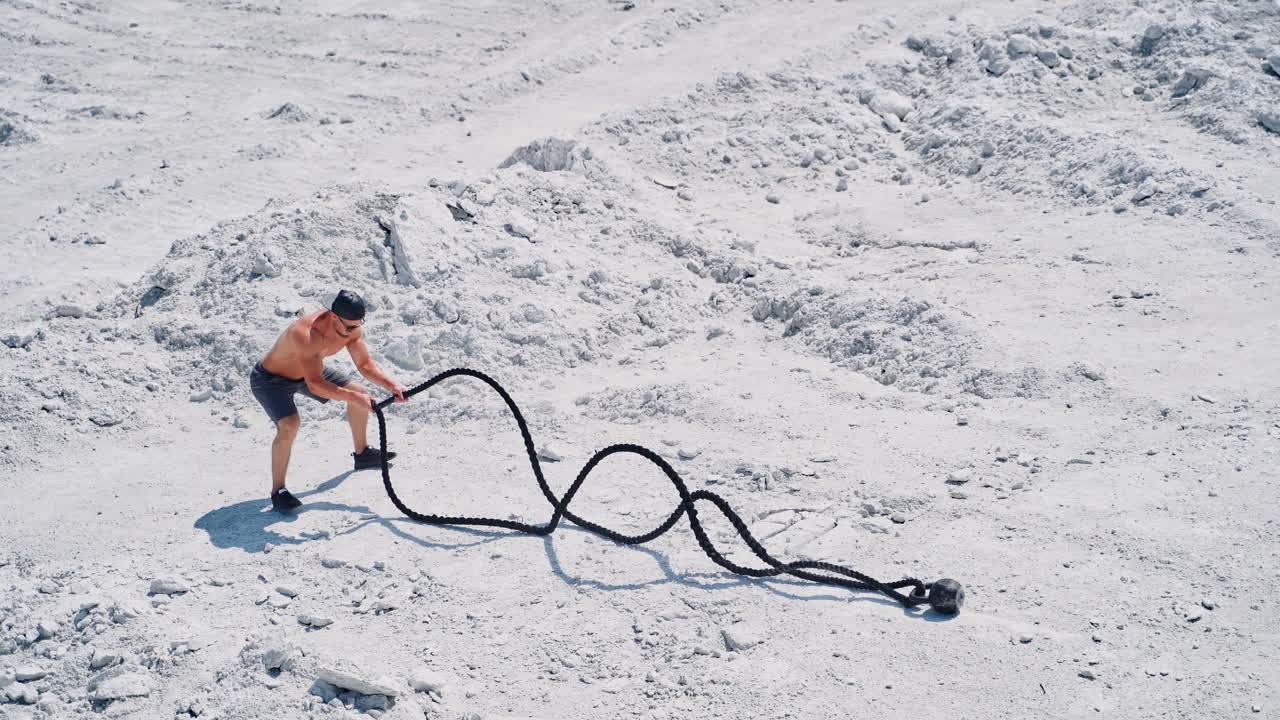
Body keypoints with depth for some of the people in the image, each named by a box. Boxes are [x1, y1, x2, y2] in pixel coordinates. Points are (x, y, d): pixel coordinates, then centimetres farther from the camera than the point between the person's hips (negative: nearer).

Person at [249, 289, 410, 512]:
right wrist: (353, 397, -46)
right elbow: (315, 385, -43)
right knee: (289, 425, -31)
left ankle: (362, 453, 31)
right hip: (271, 379, -8)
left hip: (309, 370, 8)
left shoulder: (351, 328, -18)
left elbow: (366, 364, -8)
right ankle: (278, 491, -15)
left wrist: (391, 385, -23)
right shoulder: (307, 334, -42)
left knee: (360, 393, 9)